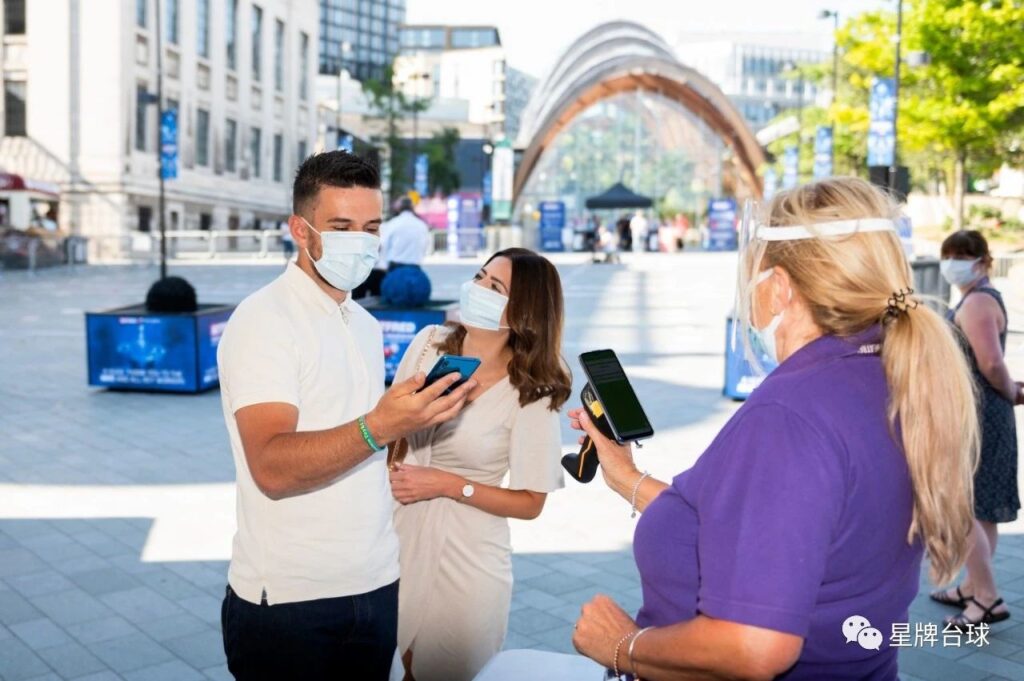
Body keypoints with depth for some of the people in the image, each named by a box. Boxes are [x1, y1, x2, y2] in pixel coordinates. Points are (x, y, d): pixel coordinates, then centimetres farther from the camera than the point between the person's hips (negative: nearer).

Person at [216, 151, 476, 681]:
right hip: (290, 602, -7)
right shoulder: (264, 319, -12)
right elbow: (272, 467, -26)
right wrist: (378, 428, -37)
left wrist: (417, 416, 5)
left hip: (377, 586, 7)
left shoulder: (365, 325, 12)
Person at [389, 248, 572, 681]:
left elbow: (530, 503, -11)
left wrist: (447, 484, -17)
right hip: (398, 539, 4)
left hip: (465, 560, -4)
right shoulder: (429, 344, -4)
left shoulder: (532, 394, -16)